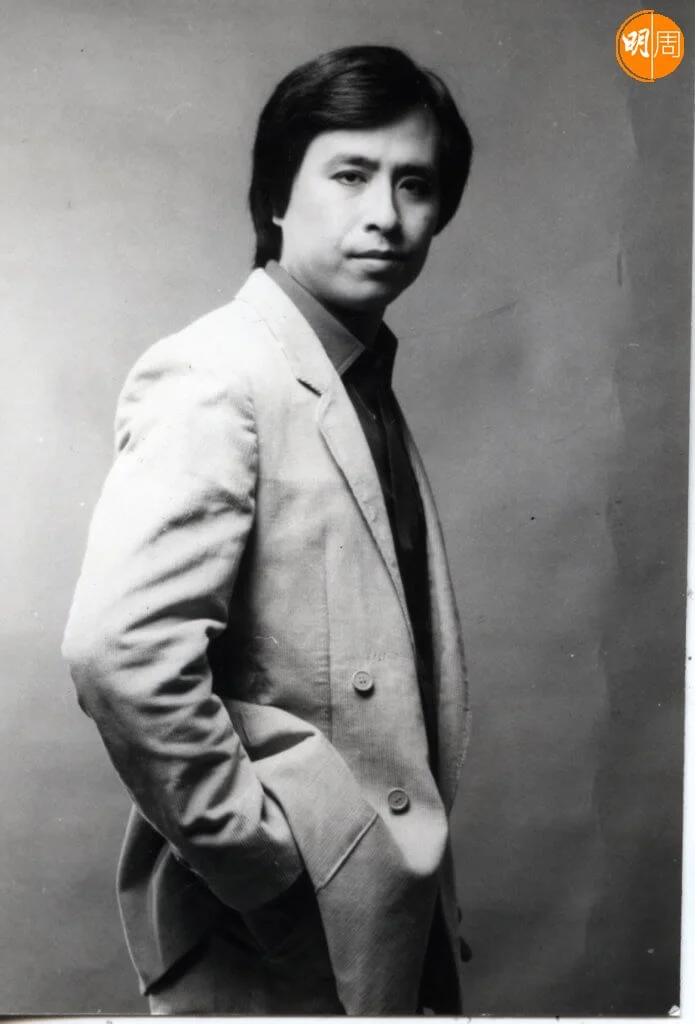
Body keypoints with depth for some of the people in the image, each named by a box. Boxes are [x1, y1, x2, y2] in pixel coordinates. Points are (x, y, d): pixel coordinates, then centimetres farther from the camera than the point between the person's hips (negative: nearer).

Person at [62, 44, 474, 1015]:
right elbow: (119, 647, -29)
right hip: (274, 934, -8)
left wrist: (412, 864, 8)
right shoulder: (213, 377, -17)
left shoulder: (365, 386, 9)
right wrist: (257, 857, -20)